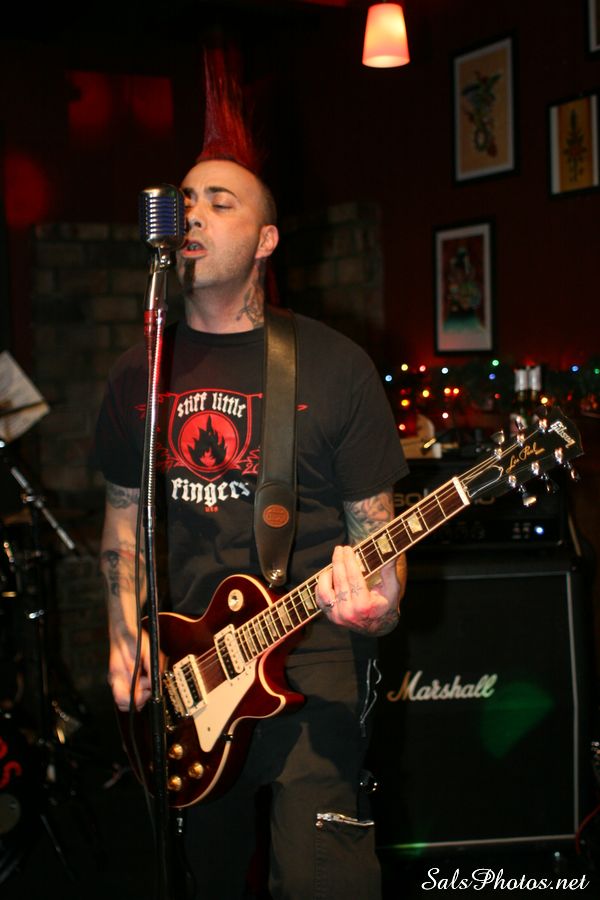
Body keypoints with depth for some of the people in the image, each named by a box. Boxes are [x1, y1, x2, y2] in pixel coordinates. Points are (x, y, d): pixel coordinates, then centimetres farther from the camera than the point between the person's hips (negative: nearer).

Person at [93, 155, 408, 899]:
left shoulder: (333, 366, -4)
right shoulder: (138, 374, 7)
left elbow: (373, 523, -3)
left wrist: (379, 605, -24)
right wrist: (125, 634, 5)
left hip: (311, 649, -4)